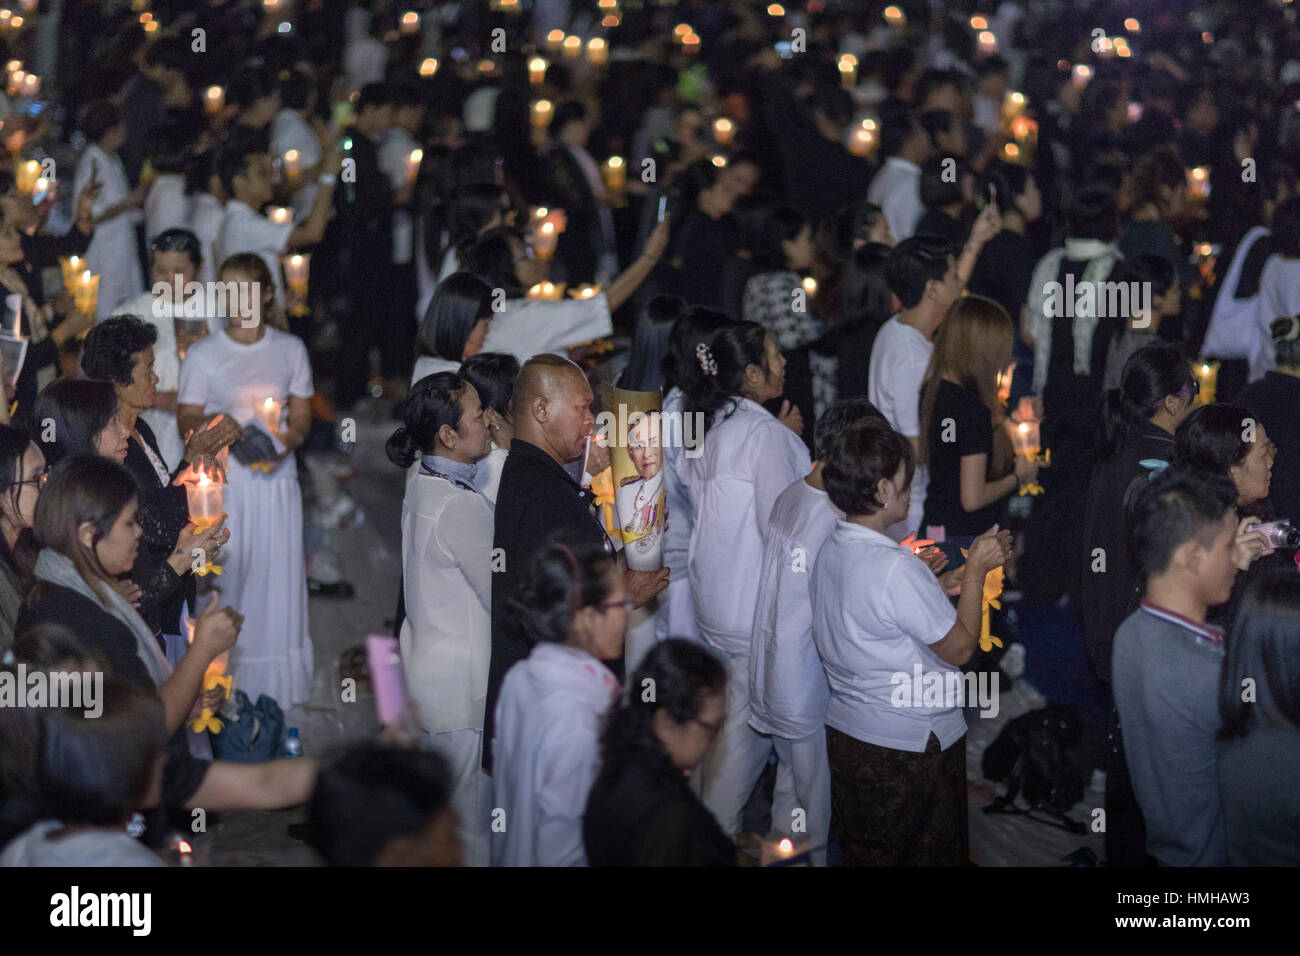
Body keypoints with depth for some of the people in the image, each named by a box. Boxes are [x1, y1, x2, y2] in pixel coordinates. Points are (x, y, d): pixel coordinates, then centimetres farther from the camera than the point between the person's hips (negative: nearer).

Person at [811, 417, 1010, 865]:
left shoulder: (830, 551, 0)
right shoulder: (896, 568, -27)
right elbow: (960, 648, -16)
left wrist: (963, 572, 12)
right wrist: (975, 569, -7)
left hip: (846, 728, 8)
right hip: (909, 744, -8)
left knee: (862, 852, 18)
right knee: (928, 853, 9)